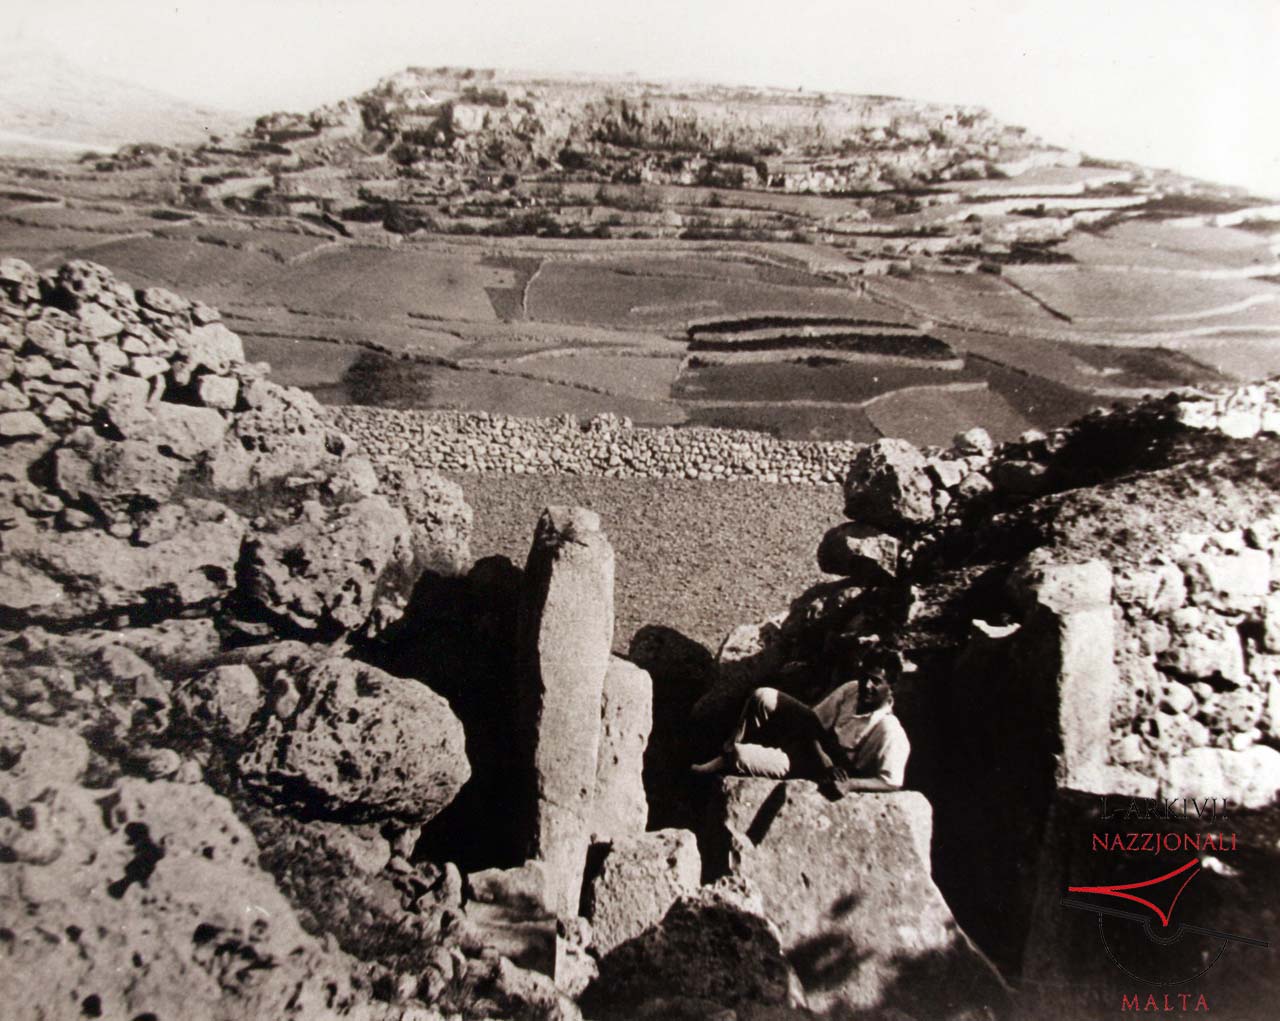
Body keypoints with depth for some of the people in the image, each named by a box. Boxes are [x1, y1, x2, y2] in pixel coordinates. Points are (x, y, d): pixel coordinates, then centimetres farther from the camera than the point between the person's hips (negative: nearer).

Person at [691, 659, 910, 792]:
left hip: (814, 768, -5)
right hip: (813, 739, 5)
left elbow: (892, 782, -26)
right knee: (763, 696, -17)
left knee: (740, 757, -22)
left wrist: (849, 783, -38)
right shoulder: (851, 690, -13)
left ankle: (729, 759, 16)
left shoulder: (890, 732, -27)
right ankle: (728, 752, 0)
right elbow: (815, 719, -5)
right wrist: (822, 756, -21)